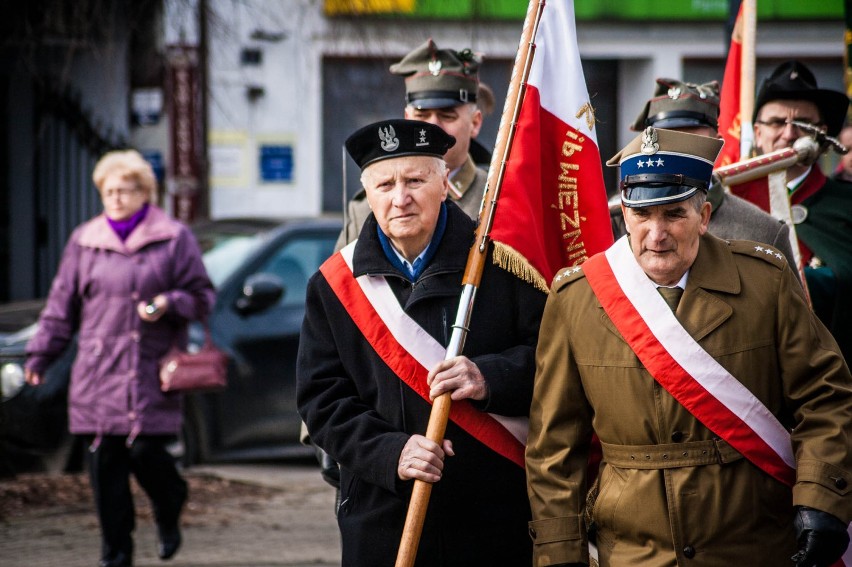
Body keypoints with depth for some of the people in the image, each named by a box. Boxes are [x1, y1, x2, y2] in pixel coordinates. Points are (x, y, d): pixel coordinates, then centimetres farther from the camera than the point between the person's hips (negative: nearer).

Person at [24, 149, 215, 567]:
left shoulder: (174, 240, 4)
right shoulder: (84, 241, 13)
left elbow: (202, 296, 5)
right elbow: (62, 304, 17)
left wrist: (168, 304, -15)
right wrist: (40, 353, 12)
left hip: (151, 372, -3)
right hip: (97, 373, 3)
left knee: (146, 450, -10)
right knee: (104, 461, -1)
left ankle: (169, 517, 23)